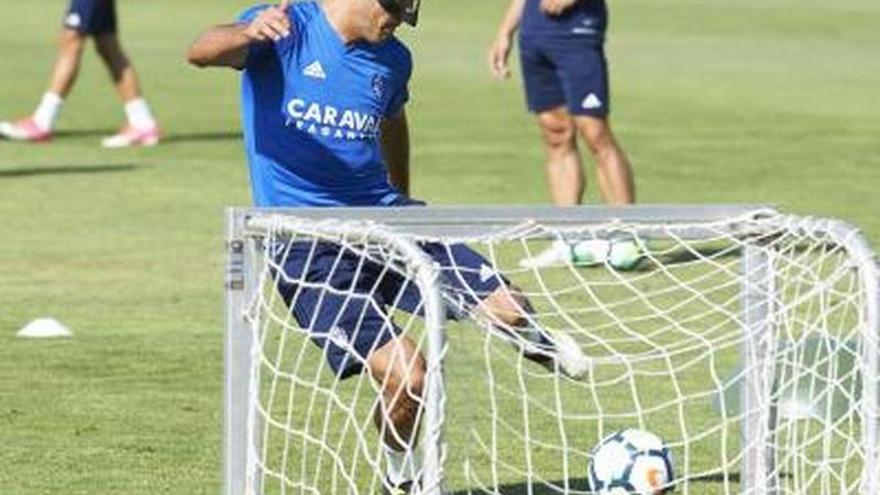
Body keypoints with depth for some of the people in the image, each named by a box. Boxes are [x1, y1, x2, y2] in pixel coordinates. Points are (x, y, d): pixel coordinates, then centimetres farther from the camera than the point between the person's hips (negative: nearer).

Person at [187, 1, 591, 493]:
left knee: (507, 309, -9)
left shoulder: (392, 59, 8)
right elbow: (202, 52, -28)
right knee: (406, 377, -18)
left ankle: (532, 341, 30)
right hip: (307, 244, -5)